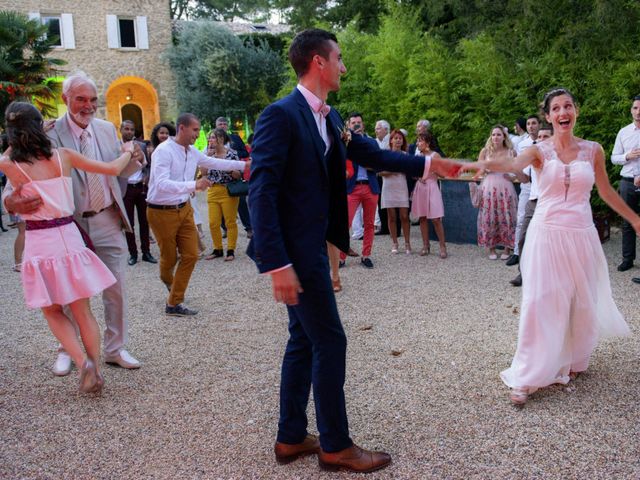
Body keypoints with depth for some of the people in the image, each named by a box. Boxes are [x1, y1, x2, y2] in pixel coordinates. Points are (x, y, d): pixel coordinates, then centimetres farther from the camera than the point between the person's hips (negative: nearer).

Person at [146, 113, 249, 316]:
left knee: (190, 255, 1)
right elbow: (162, 183, -30)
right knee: (169, 257, 8)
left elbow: (215, 163, 18)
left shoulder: (192, 152, 4)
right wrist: (193, 185, -41)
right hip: (162, 212, -7)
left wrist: (245, 164, 19)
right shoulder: (163, 151, -19)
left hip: (184, 209, 7)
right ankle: (168, 280, 45)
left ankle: (174, 303, 12)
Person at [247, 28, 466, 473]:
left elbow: (373, 155, 19)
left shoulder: (330, 117, 10)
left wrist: (429, 164, 16)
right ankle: (336, 445, 16)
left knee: (305, 339, 15)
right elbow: (261, 191, -21)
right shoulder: (281, 114, -16)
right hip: (293, 249, -9)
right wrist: (277, 265, -25)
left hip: (310, 245, 9)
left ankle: (291, 437, 29)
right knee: (330, 340, -1)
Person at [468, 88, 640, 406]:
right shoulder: (540, 151, -2)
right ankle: (527, 378, 1)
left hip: (580, 236, 3)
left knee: (582, 304, 11)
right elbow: (513, 165, -24)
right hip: (546, 234, -2)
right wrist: (486, 163, -45)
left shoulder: (593, 150, 5)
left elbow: (606, 192, 16)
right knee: (540, 304, -6)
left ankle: (573, 361, 36)